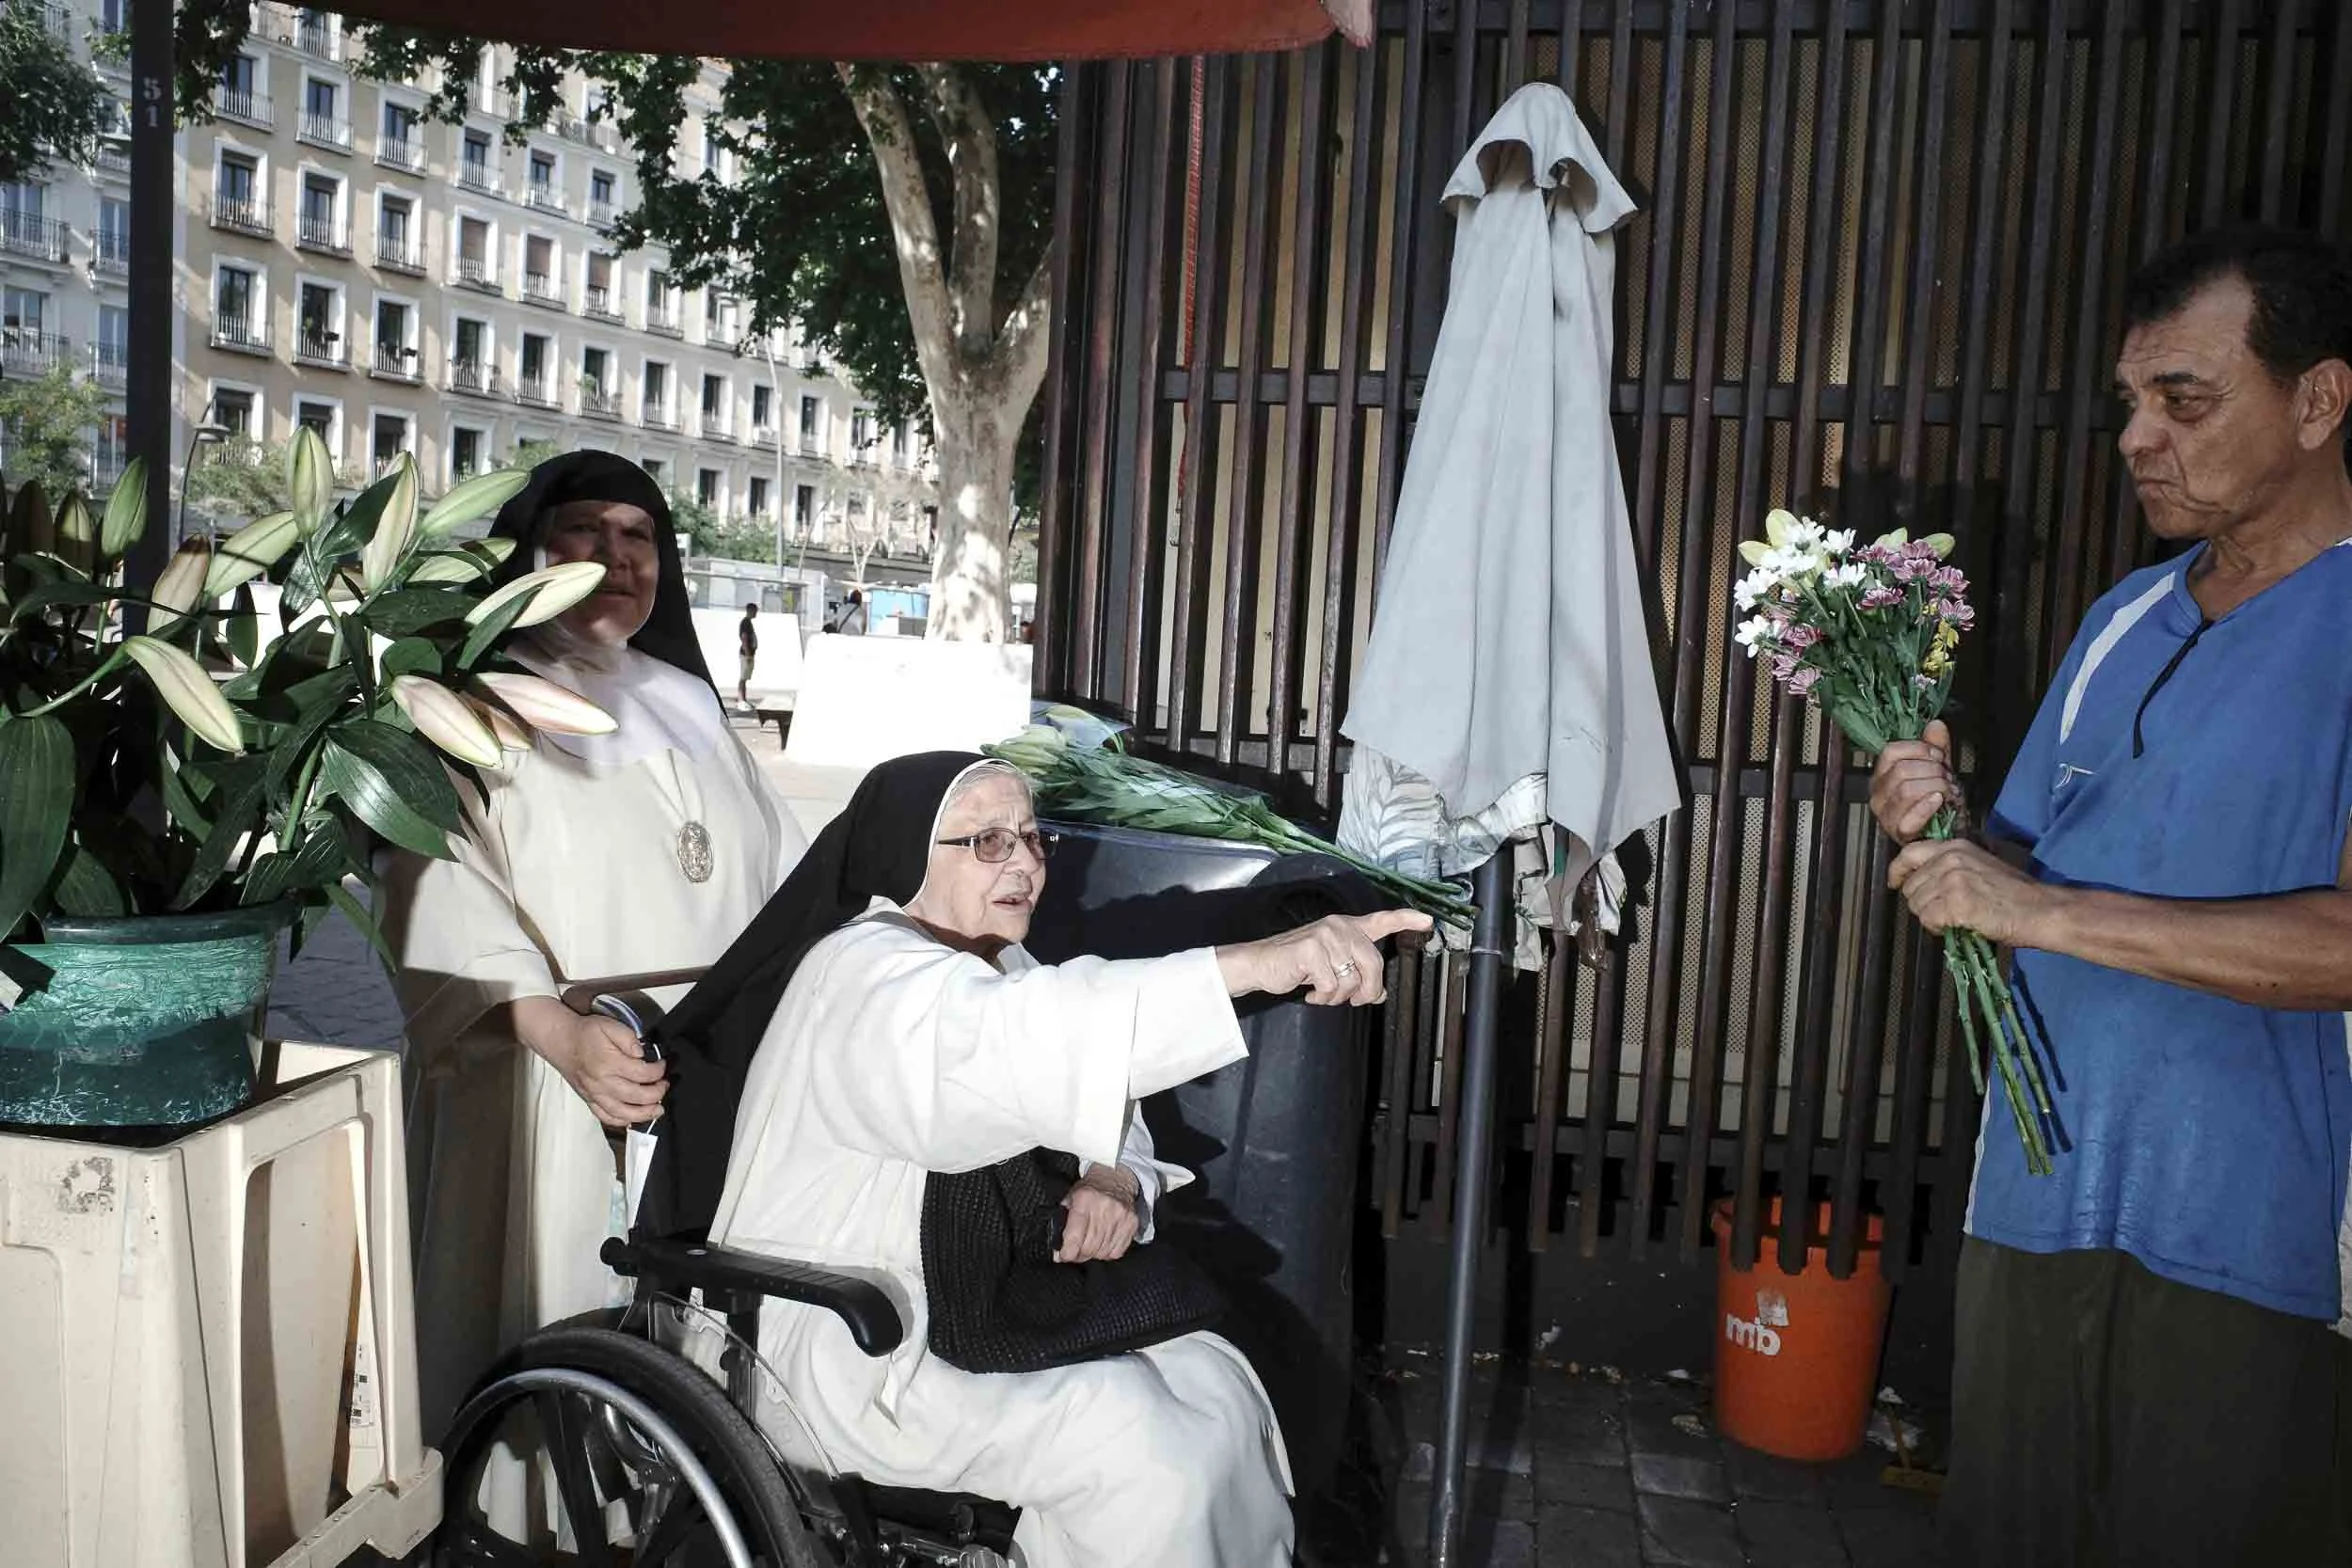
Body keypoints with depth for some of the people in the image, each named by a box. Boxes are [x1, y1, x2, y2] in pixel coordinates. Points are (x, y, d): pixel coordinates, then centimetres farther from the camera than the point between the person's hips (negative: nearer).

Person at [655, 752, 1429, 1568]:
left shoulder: (996, 969, 9)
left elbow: (1093, 1092, 12)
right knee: (1140, 1440, -24)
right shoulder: (864, 975, -22)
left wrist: (1118, 1179, -15)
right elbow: (1006, 1040, -44)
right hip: (833, 1346, -8)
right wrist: (1252, 964, -54)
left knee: (1213, 1386, -6)